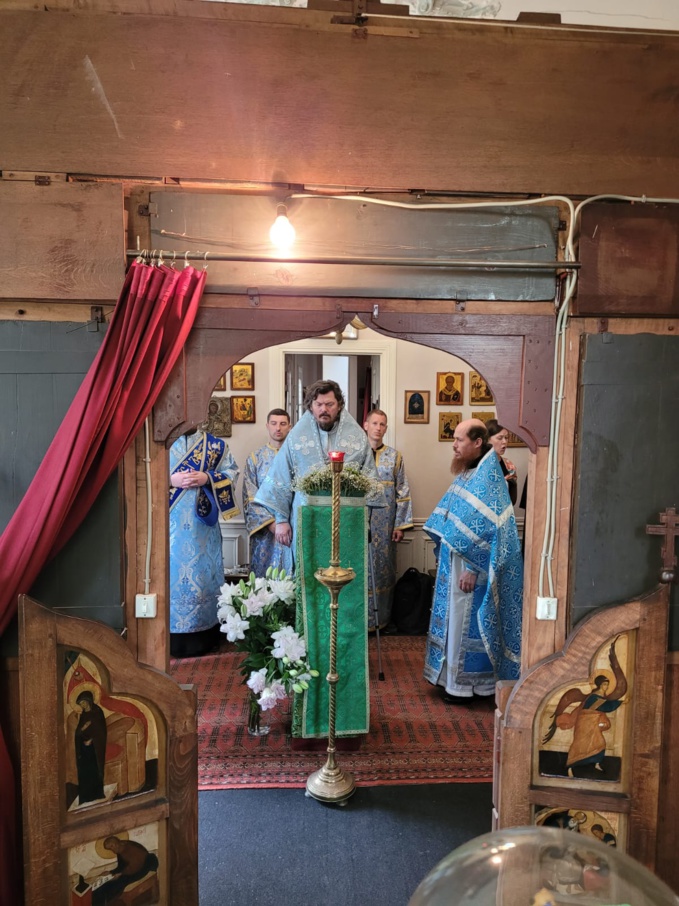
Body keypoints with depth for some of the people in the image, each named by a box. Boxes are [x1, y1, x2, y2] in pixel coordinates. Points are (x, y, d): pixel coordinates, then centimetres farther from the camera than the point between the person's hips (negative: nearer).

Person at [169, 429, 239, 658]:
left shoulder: (215, 445, 9)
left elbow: (232, 472, 5)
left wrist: (207, 478, -11)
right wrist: (171, 480, -14)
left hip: (202, 524, 1)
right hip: (170, 523, -1)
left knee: (202, 573, 4)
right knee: (171, 572, 1)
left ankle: (203, 634, 15)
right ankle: (172, 637, 11)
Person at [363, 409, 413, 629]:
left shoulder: (395, 456, 5)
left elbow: (403, 493, 4)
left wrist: (400, 524, -2)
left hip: (385, 526, 1)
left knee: (382, 570, 8)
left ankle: (380, 619, 19)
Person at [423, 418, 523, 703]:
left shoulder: (487, 477, -18)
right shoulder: (465, 474, 10)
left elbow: (485, 529, -21)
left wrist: (472, 568, -21)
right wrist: (442, 556, 15)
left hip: (470, 563, -9)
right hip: (453, 560, 9)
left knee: (465, 620, 1)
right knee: (453, 617, 16)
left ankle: (463, 683, 15)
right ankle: (452, 677, 28)